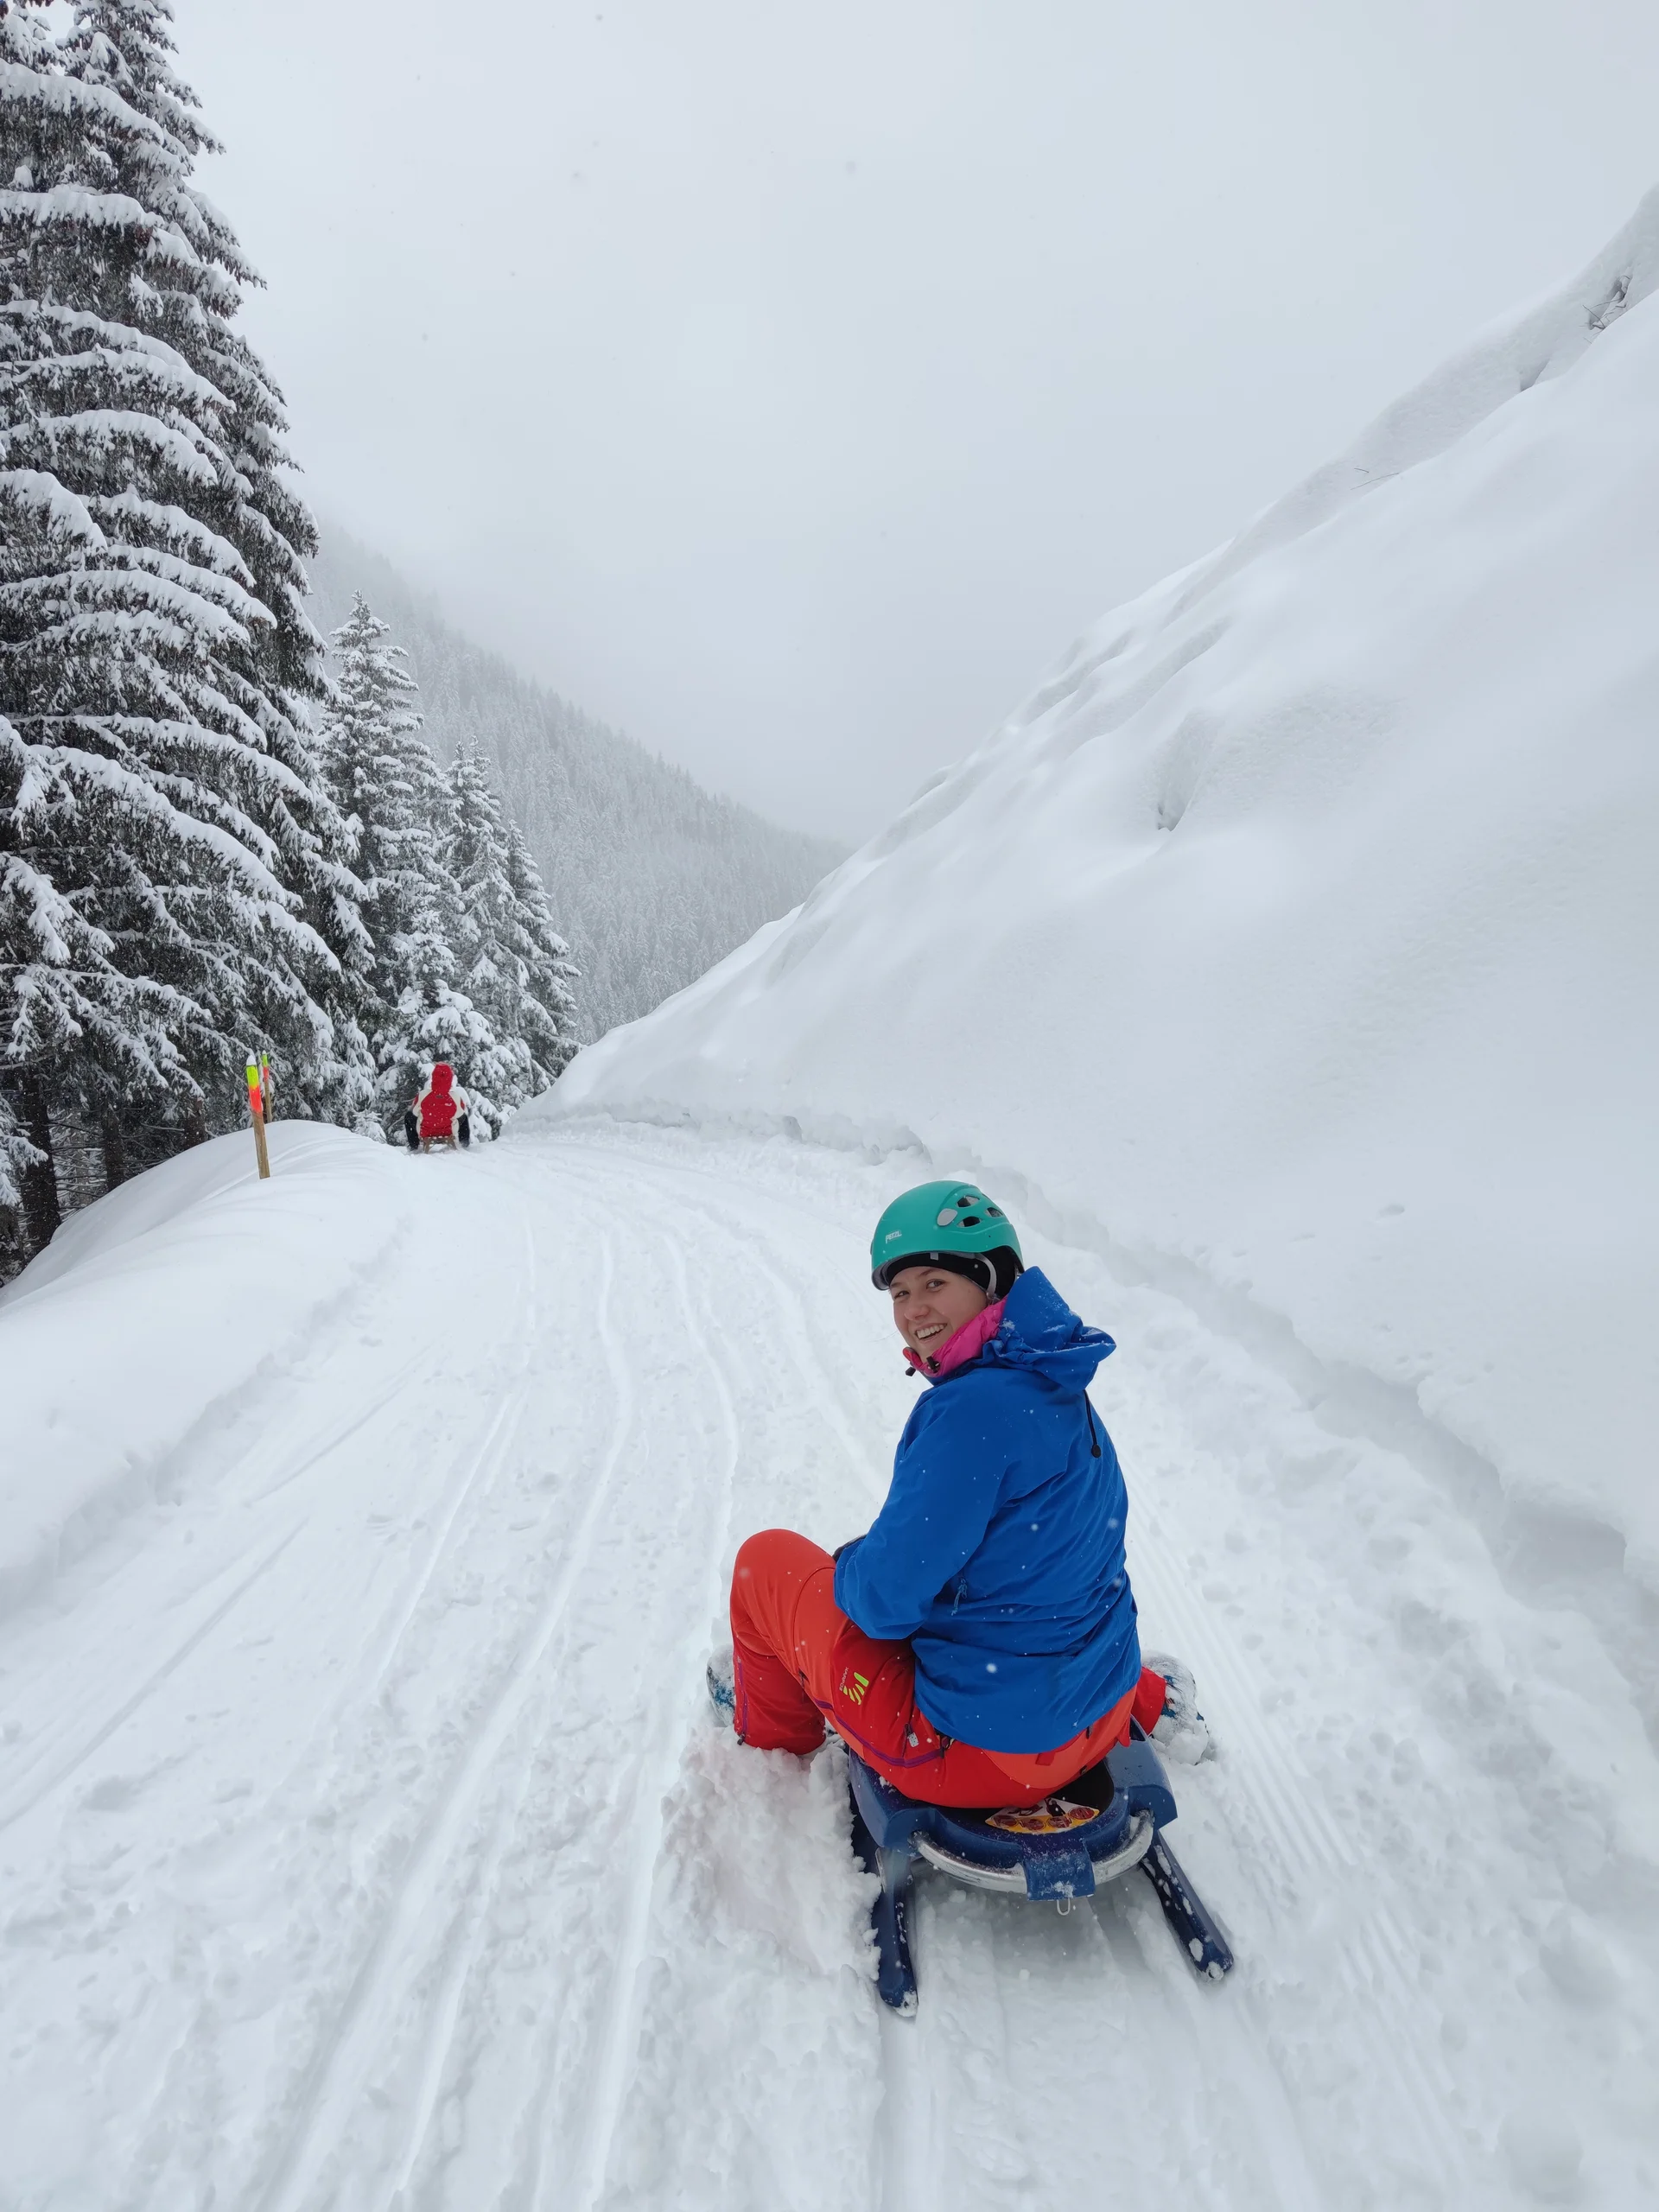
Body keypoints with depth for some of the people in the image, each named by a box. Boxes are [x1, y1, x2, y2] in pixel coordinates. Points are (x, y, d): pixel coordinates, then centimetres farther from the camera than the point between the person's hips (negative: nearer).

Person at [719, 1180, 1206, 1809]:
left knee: (768, 1557, 8)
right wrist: (886, 1549, 13)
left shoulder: (972, 1406, -27)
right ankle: (1149, 1698, 32)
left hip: (981, 1740, -8)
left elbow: (885, 1601, -24)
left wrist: (849, 1565, -1)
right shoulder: (1061, 1388, 0)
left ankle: (774, 1734, 34)